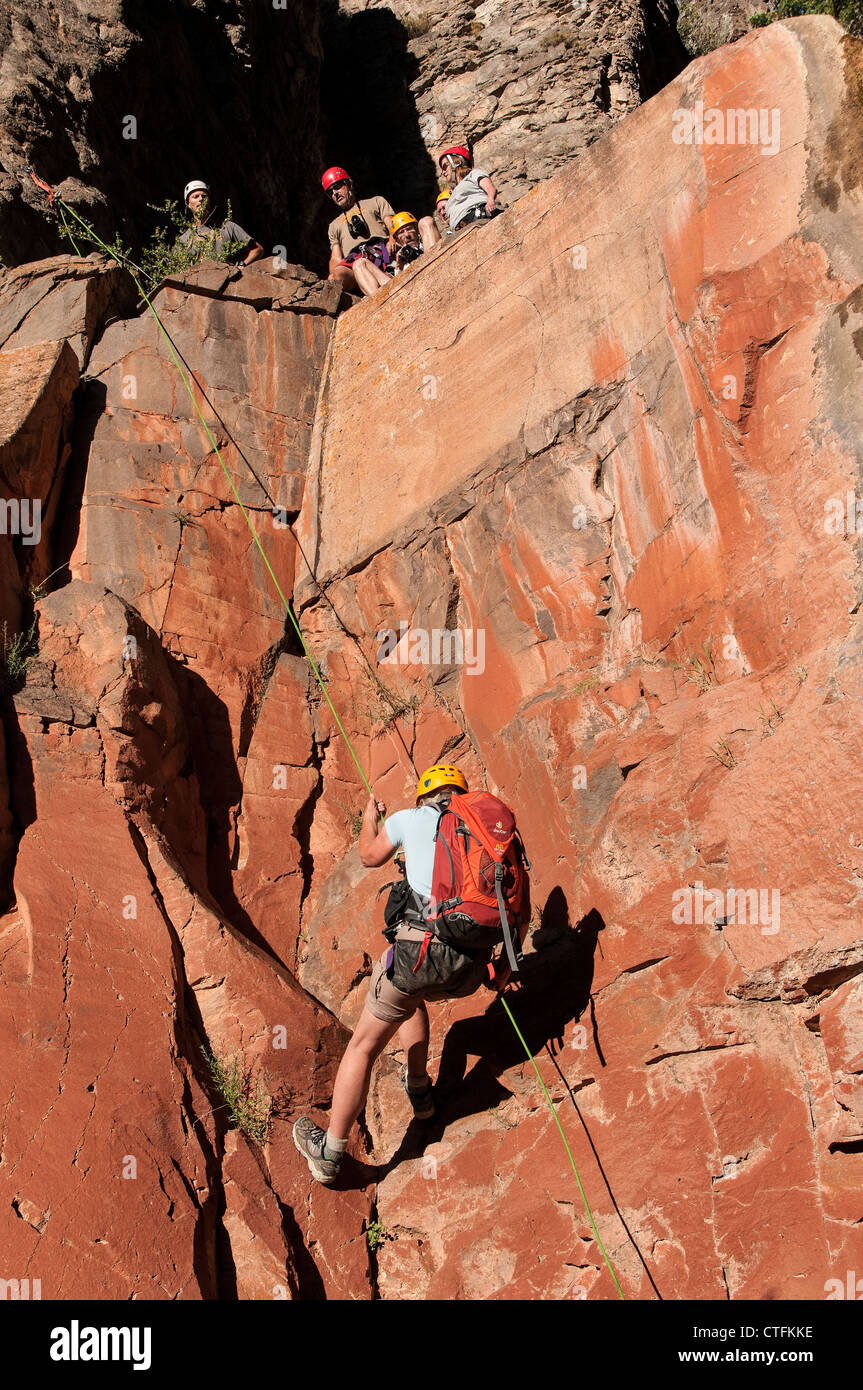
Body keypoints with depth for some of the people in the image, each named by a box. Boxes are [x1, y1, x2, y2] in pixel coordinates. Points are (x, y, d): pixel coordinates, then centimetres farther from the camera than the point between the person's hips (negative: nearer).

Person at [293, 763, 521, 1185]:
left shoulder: (409, 818, 12)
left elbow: (371, 856, 32)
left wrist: (369, 819, 52)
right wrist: (507, 960, 32)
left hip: (420, 945, -5)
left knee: (363, 1045, 11)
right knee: (411, 996, 38)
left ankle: (329, 1152, 17)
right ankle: (419, 1091, 43)